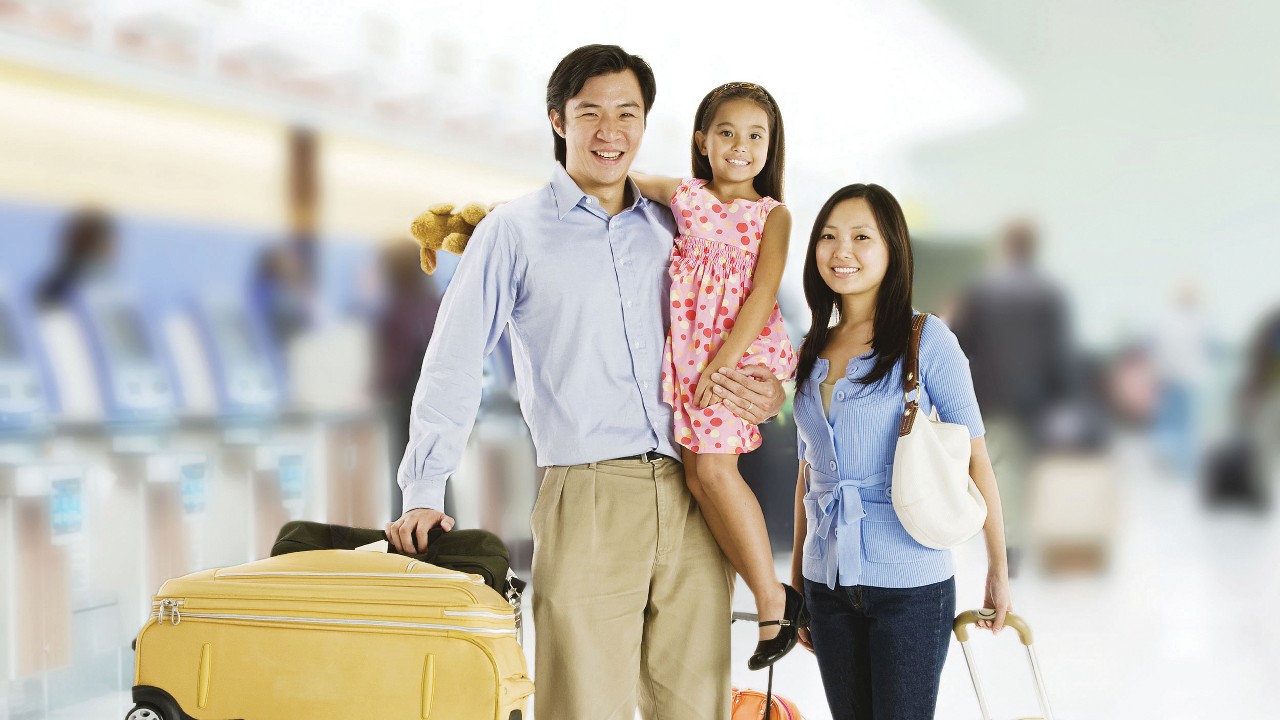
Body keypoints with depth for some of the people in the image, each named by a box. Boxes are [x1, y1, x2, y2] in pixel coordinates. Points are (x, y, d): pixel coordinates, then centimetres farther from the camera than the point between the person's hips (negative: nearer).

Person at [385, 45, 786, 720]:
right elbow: (453, 363, 2)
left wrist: (763, 391, 5)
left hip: (692, 498, 4)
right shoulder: (514, 231, 6)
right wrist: (423, 493, -6)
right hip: (587, 499, -4)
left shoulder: (673, 228, 17)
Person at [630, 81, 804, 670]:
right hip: (690, 350, 4)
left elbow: (762, 294, -8)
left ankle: (772, 595, -3)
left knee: (712, 466, -14)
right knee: (697, 471, -4)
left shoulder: (772, 214, 2)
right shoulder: (682, 196, 11)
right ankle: (770, 600, 3)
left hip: (746, 349, -4)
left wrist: (724, 361, -16)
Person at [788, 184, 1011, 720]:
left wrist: (998, 571, -4)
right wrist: (797, 577, 18)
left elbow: (975, 459, -5)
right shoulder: (812, 353, 10)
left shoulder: (926, 340, -7)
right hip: (827, 582, 5)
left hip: (910, 585, -5)